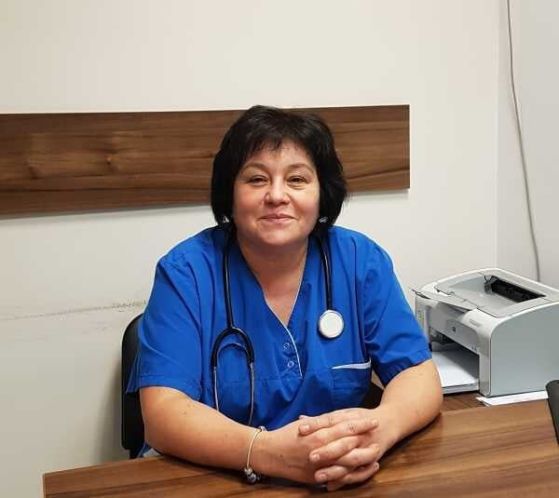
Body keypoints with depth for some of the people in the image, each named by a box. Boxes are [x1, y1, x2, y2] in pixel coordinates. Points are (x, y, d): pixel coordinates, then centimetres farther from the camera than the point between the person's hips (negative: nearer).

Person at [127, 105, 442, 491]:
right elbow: (164, 413, -17)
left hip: (342, 480, 3)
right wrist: (266, 452, -34)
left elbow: (419, 375, -5)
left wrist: (381, 427, -27)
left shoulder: (361, 261, -3)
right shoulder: (186, 272, -9)